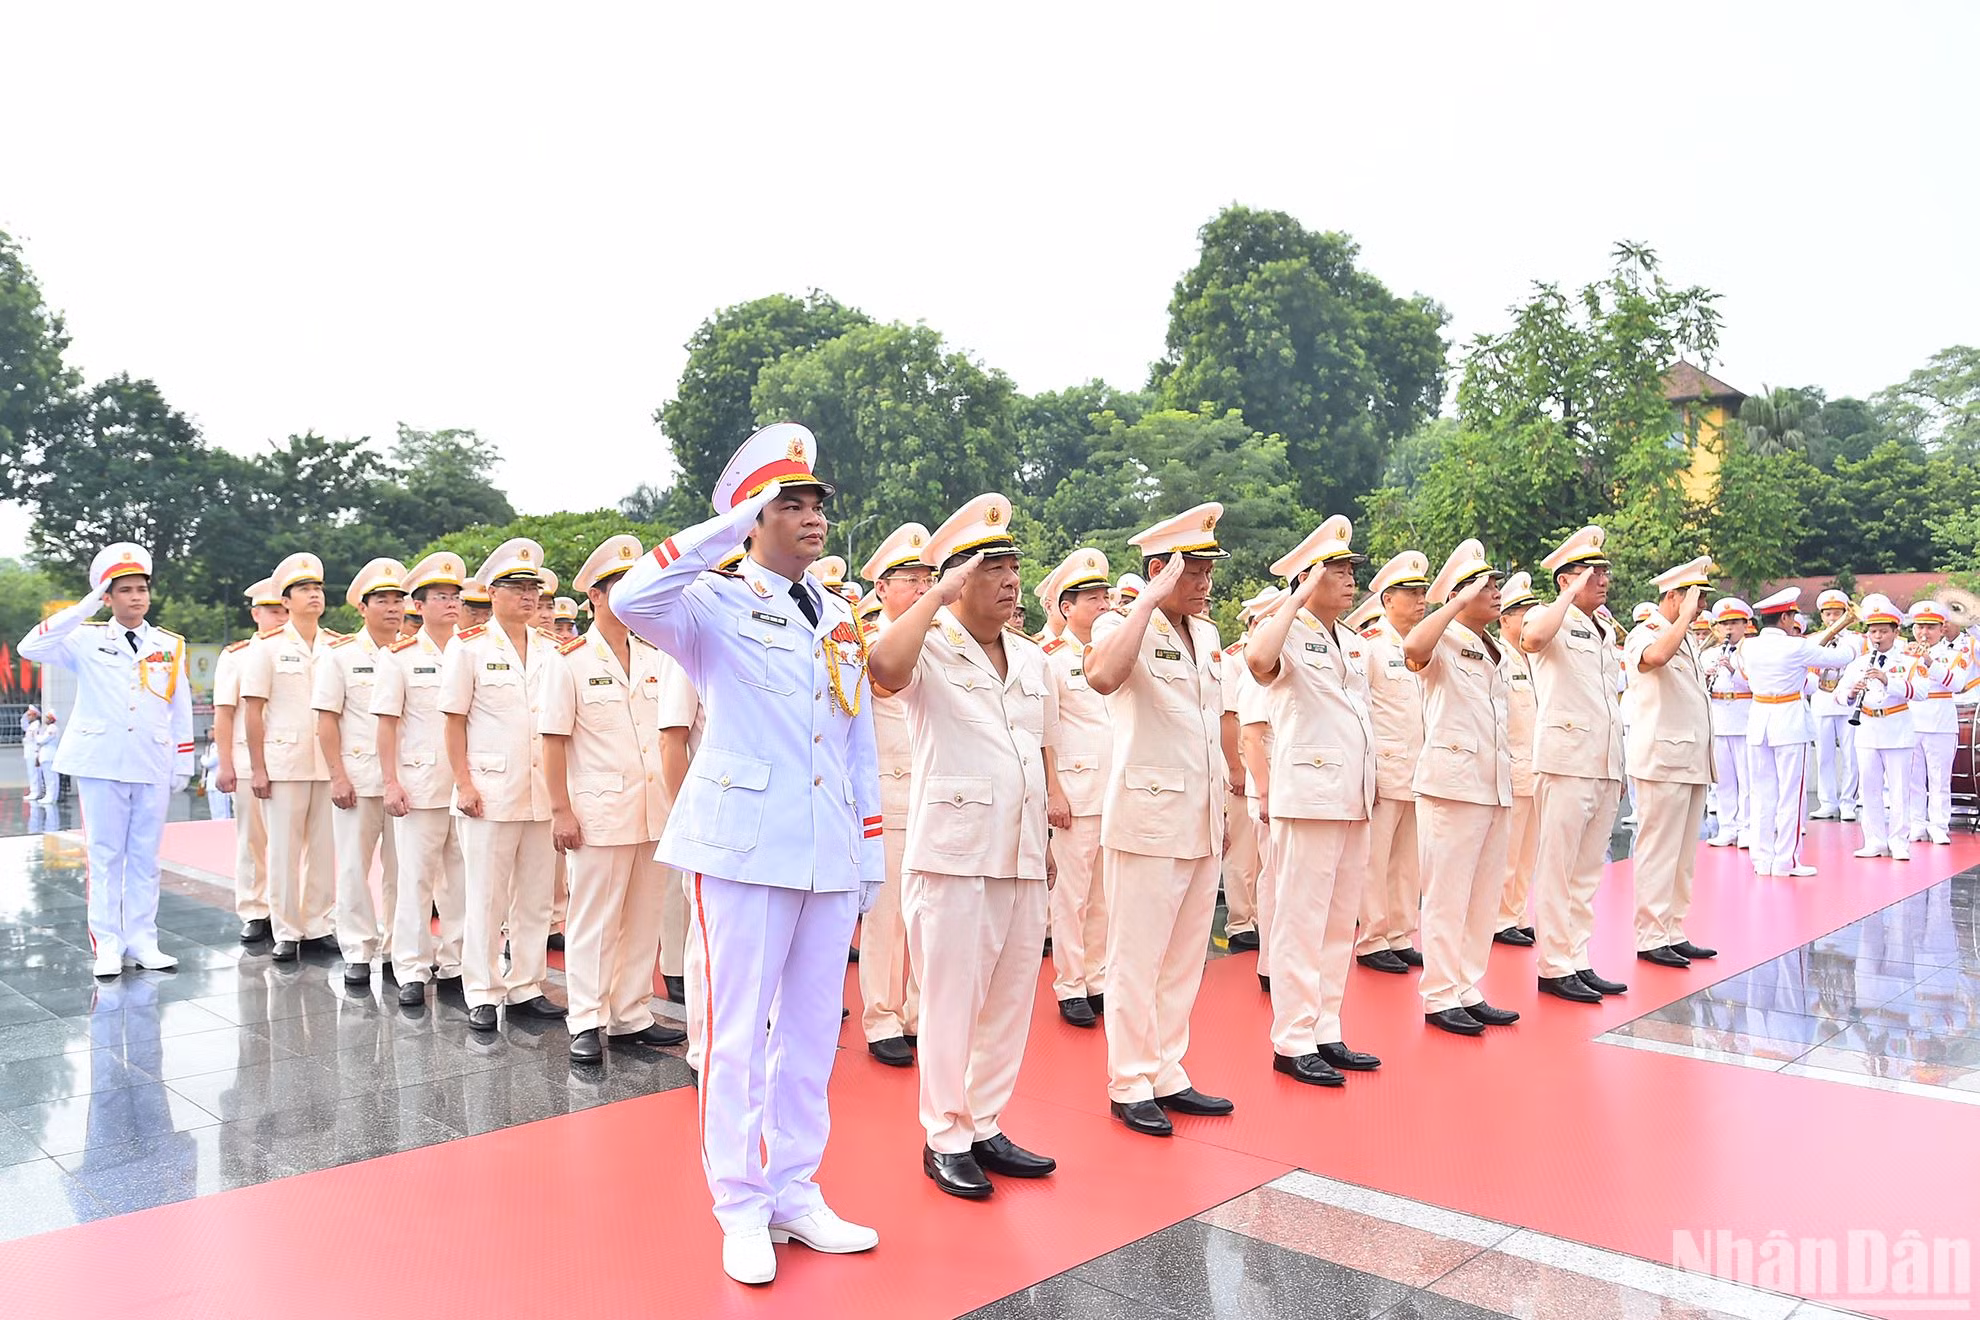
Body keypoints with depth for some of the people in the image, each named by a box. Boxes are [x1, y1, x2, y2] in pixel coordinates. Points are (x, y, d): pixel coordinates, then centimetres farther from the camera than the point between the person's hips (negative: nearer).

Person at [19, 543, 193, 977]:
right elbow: (31, 648, -15)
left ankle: (142, 941, 14)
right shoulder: (87, 639, 2)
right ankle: (107, 945, 8)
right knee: (105, 856, 3)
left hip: (153, 766, 2)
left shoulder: (170, 646, 9)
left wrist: (183, 764, 7)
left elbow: (181, 710, 10)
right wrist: (85, 608, -15)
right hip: (101, 763, -2)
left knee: (145, 856, 7)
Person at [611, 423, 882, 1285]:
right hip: (747, 844, -5)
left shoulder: (842, 621, 15)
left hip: (830, 853, 6)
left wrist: (872, 847, 14)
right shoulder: (716, 605, -2)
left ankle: (795, 1193, 26)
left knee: (812, 1029, 12)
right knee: (738, 1030, 2)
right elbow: (632, 600, -24)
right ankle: (741, 1208, 16)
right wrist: (729, 529, -21)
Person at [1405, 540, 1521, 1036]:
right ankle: (1439, 998, 4)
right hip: (1453, 783, -8)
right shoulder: (1444, 642, -6)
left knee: (1485, 896, 10)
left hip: (1494, 786, 8)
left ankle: (1468, 991, 19)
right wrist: (1461, 599, -24)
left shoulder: (1494, 652, 19)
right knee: (1448, 896, -3)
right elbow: (1414, 649, -32)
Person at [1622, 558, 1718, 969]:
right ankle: (1650, 938, -1)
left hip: (1691, 761, 9)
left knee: (1684, 854, 11)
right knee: (1659, 851, -6)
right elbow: (1656, 655, -35)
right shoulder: (1645, 632, -9)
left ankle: (1673, 933, 17)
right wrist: (1686, 614, -22)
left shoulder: (1686, 637, 18)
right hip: (1661, 760, -9)